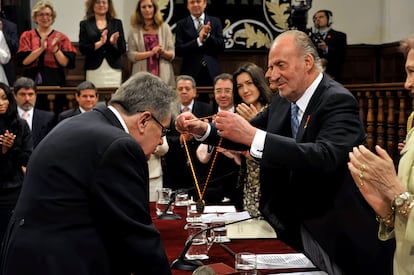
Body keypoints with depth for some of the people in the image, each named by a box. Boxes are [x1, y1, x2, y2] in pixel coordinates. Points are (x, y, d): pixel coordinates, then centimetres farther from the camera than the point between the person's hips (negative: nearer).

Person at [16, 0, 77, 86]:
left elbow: (66, 63, -4)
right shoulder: (27, 36, 7)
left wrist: (55, 48, -17)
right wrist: (41, 48, -17)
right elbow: (23, 61, -7)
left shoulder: (61, 37, 6)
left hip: (55, 82, 0)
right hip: (32, 82, 0)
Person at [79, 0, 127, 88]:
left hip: (114, 70, 1)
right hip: (94, 70, -1)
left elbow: (123, 49, 8)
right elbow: (82, 49, -1)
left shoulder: (117, 23, 12)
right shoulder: (85, 24, 9)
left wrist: (114, 43, -12)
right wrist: (100, 43, -14)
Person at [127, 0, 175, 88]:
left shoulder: (164, 27, 9)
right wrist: (151, 53, -11)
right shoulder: (134, 30, 6)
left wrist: (163, 52, -14)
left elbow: (172, 54, 6)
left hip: (163, 75, 1)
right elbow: (131, 55, -1)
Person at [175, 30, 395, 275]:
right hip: (294, 226, 7)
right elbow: (246, 135, 10)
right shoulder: (283, 100, 5)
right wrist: (203, 129, -9)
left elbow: (325, 158, -35)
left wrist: (253, 136, -40)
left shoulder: (338, 101, -19)